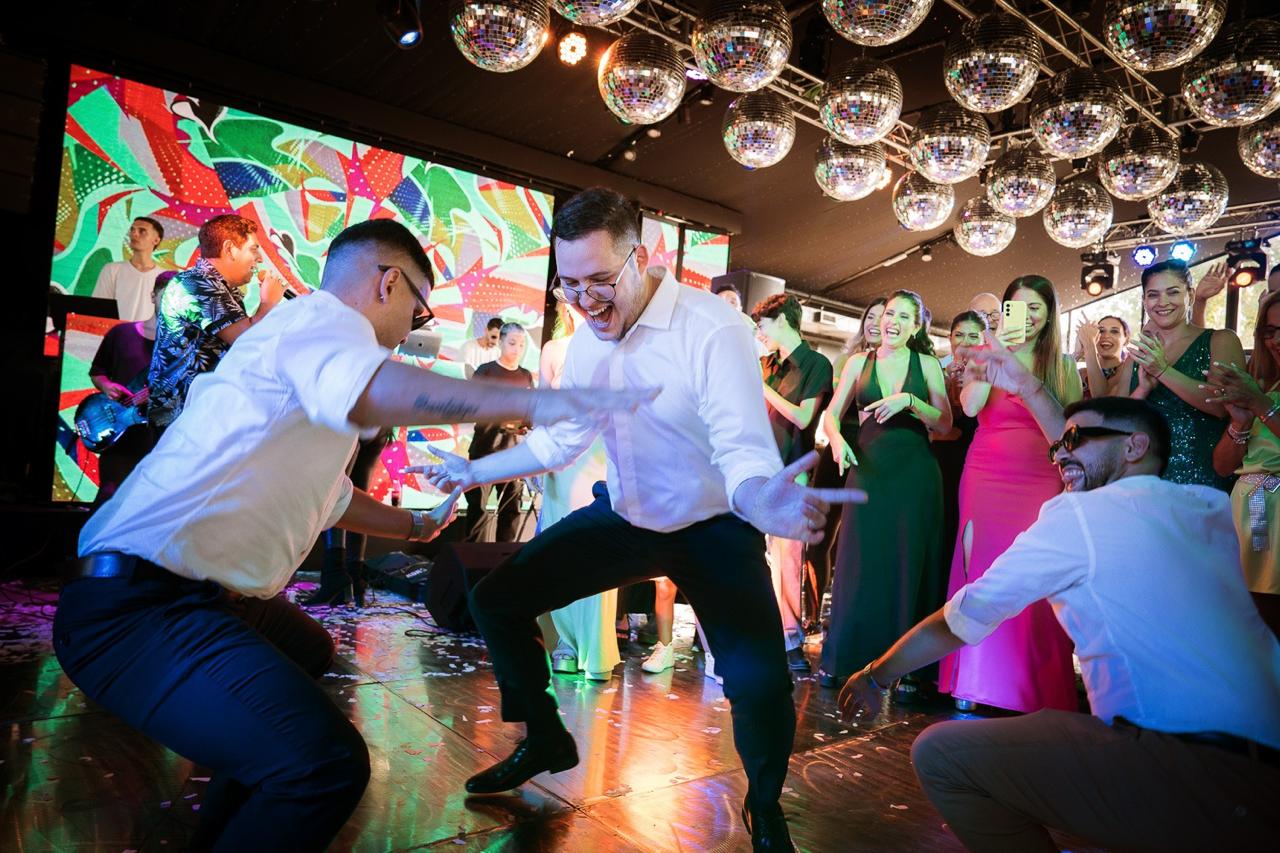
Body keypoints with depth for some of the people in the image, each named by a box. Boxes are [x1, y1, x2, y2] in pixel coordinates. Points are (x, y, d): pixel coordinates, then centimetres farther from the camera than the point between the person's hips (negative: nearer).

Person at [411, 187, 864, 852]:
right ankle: (545, 741, 27)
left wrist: (765, 504, -57)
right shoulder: (587, 343, -3)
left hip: (712, 527, -6)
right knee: (495, 600, 1)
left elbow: (744, 453, -34)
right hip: (624, 516, 6)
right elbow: (557, 440, 11)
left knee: (760, 681, -26)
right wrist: (472, 472, 7)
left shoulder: (712, 328, -24)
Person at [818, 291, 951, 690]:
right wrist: (837, 440, -13)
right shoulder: (860, 362, 10)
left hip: (914, 474, -1)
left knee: (909, 565, 2)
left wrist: (909, 401, -15)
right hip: (868, 470, 1)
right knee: (860, 563, 1)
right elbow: (832, 413, 7)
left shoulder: (927, 364, 7)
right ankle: (844, 660, 10)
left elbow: (945, 424, 1)